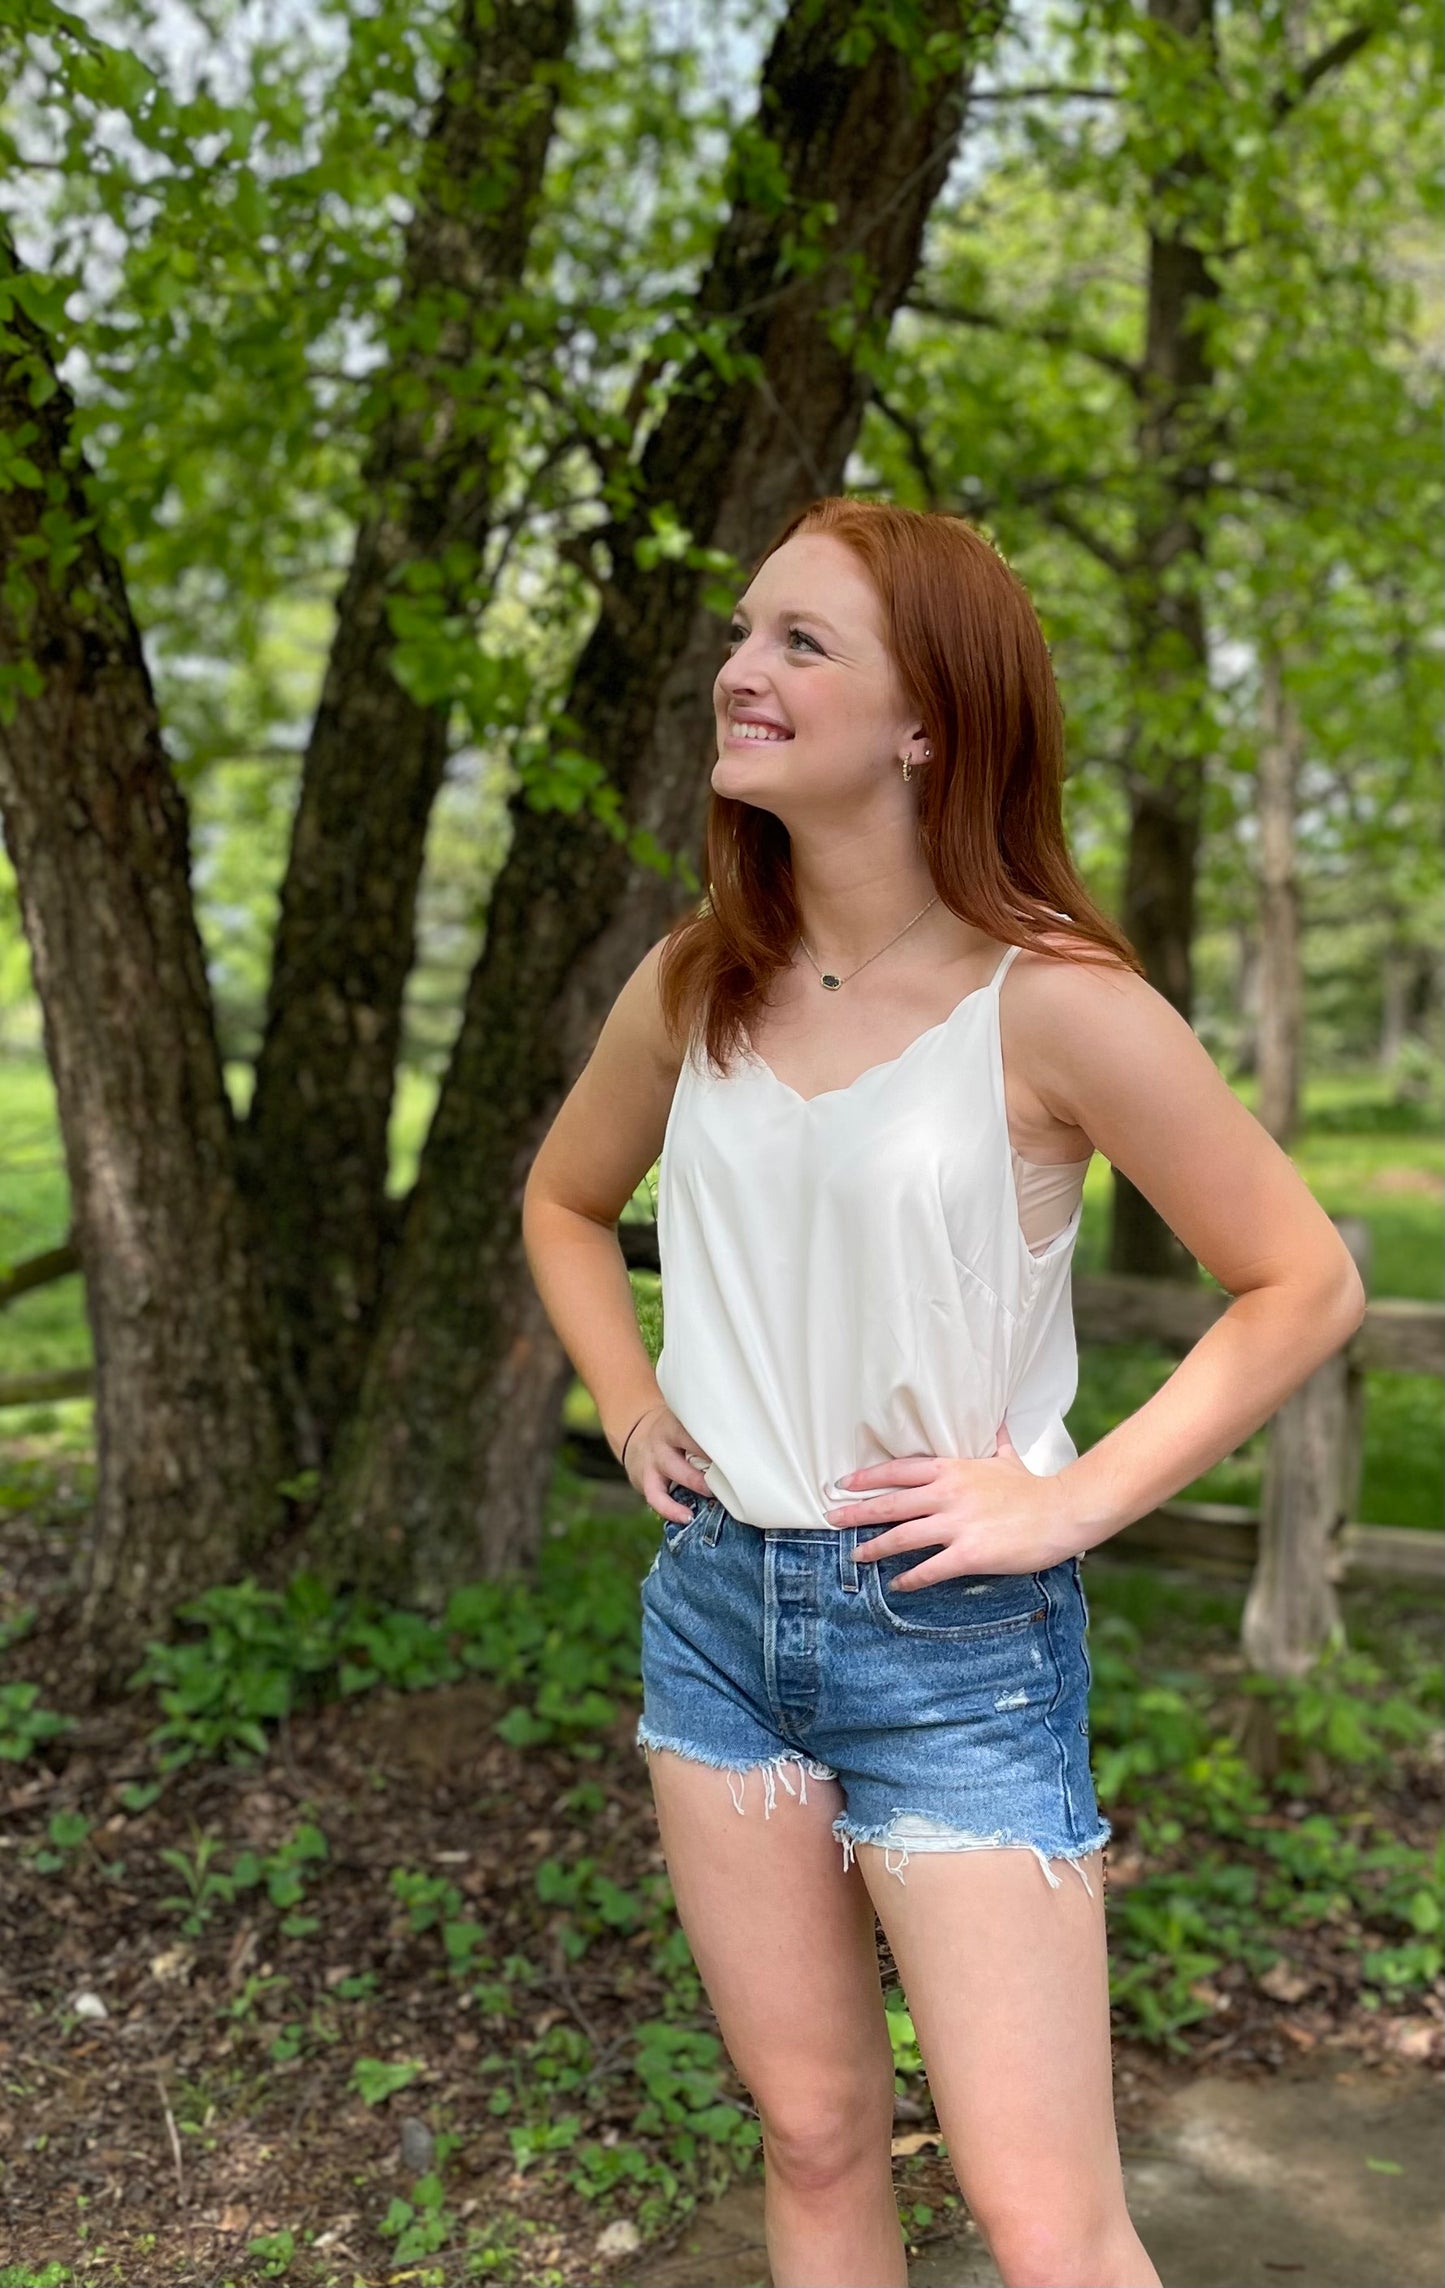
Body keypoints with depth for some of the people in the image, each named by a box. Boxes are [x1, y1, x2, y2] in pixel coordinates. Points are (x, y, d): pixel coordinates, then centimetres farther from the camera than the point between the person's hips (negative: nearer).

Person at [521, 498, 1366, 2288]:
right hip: (717, 1604, 5)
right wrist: (630, 1416, 7)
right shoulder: (693, 986, 0)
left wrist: (1074, 1500, -13)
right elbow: (564, 1204, 19)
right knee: (812, 2139, 18)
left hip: (954, 1636, -4)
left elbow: (1304, 1281, -9)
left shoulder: (1049, 1003, -16)